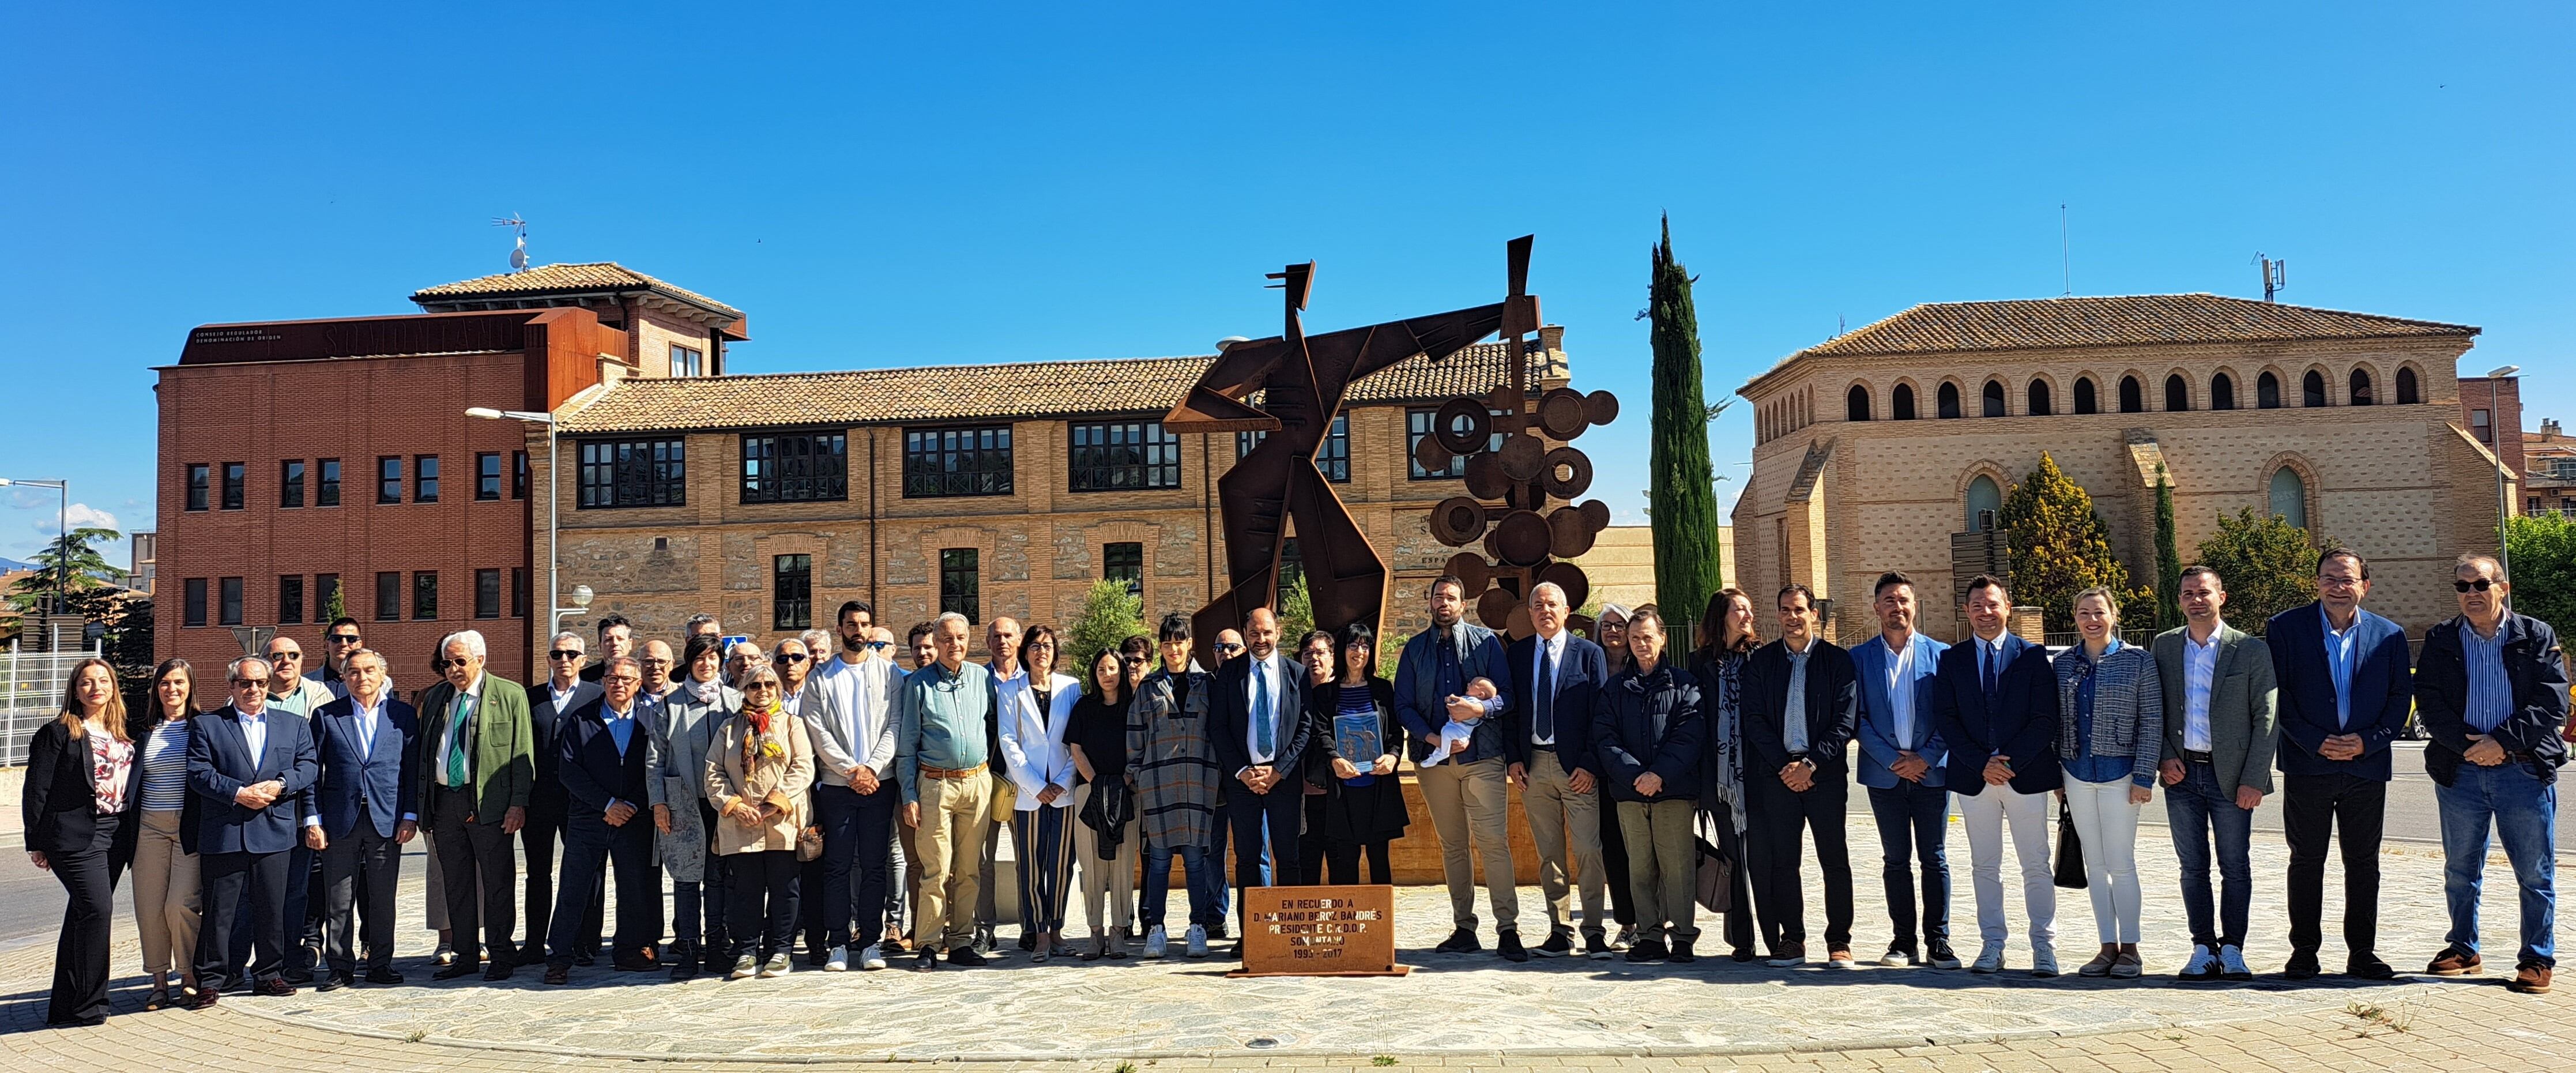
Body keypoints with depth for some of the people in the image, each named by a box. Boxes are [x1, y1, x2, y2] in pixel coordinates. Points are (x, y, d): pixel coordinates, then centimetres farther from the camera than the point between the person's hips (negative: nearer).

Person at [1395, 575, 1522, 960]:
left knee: (1493, 841, -11)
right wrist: (1434, 738, -8)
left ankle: (1508, 930, -8)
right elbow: (1403, 705, 7)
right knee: (1452, 845, 7)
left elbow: (1507, 696, 3)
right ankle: (1464, 928, 13)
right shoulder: (1415, 649, 12)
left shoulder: (1486, 641, 7)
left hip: (1483, 755, -3)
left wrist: (1480, 708, -18)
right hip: (1434, 757, 3)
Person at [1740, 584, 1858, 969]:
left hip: (1826, 773, -2)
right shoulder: (1760, 661, 8)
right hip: (1777, 773, 2)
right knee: (1782, 860, 3)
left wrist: (1812, 763, -11)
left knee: (1834, 859, 1)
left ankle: (1839, 941, 10)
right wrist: (1784, 766, -7)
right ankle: (1792, 941, 12)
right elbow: (1755, 720, 3)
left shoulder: (1837, 660, 2)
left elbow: (1845, 721, -3)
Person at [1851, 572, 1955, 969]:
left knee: (1934, 859, 2)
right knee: (1895, 860, 6)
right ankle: (1903, 942, 13)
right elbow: (1857, 719, 0)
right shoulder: (1859, 658, 4)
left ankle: (1937, 942, 10)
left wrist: (1924, 758, -9)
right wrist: (1893, 760, -8)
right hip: (1884, 773, 1)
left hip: (1931, 770, 0)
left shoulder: (1941, 655, 5)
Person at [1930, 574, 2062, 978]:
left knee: (2036, 866, 2)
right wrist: (1982, 763, -10)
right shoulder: (1951, 659, 6)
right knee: (1985, 866, 7)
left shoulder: (2033, 656, 2)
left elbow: (2045, 719, -4)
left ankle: (2044, 949, 10)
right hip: (1973, 777, 2)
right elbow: (1946, 719, 0)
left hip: (2027, 774, -2)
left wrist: (2010, 760, -13)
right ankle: (1992, 947, 14)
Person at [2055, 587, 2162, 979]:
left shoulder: (2137, 660, -2)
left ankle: (2129, 949, 10)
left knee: (2122, 863, -2)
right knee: (2095, 864, 8)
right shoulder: (2063, 664, 7)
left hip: (2120, 772, -4)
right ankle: (2108, 947, 15)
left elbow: (2152, 722, -4)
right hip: (2077, 774, 4)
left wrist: (2144, 776, -9)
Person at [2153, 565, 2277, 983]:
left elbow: (2267, 719, -4)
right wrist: (2165, 756, -3)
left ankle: (2232, 950, 15)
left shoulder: (2251, 649, -3)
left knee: (2236, 868, 4)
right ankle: (2204, 949, 16)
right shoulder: (2164, 646, 6)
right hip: (2182, 774, 3)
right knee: (2193, 867, 7)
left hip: (2230, 775, -2)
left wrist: (2255, 779, -9)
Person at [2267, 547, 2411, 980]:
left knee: (2364, 863, 8)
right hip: (2307, 764, -2)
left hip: (2366, 766, 2)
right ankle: (2304, 952, 13)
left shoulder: (2389, 635, 6)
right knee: (2306, 861, 5)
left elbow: (2401, 697, 4)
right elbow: (2277, 694, -4)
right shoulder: (2285, 628, -1)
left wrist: (2368, 741, -10)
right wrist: (2315, 742, -13)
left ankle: (2362, 952, 18)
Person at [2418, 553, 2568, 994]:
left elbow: (2553, 705, -5)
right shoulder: (2441, 641, 7)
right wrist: (2468, 745, -13)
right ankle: (2463, 950, 24)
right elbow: (2430, 704, 0)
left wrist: (2502, 741, -14)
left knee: (2536, 873, 2)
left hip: (2525, 770, -2)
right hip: (2460, 771, 2)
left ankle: (2537, 959, 13)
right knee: (2460, 871, 11)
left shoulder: (2537, 637, 3)